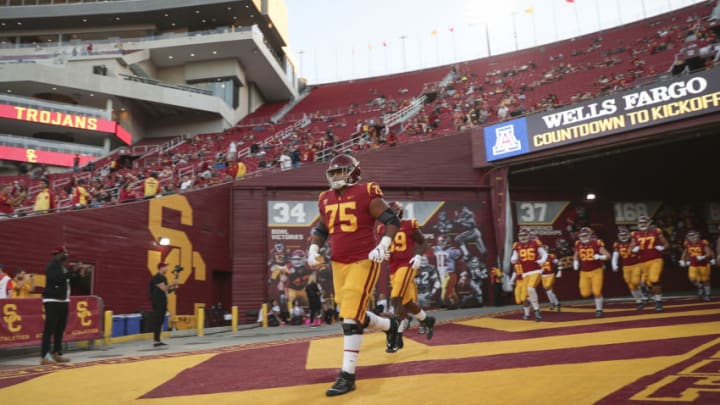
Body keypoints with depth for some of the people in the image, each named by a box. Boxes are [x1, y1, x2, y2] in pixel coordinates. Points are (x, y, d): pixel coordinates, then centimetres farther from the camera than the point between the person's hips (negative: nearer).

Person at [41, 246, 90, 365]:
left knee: (60, 329, 11)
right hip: (52, 301, -9)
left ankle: (56, 354, 18)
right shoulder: (52, 266, -10)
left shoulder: (63, 267, 16)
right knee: (49, 329, -9)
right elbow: (58, 278, -27)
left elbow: (68, 279, 20)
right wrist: (72, 271, -27)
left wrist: (80, 274, 6)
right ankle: (44, 357, -8)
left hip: (63, 301, 9)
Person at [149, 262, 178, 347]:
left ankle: (158, 340, 16)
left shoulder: (163, 277, 17)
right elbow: (163, 288, -22)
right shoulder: (157, 277, -13)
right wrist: (172, 284, -13)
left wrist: (173, 288, 4)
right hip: (157, 302, -10)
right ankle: (155, 341, -5)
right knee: (157, 320, -8)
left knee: (160, 321, 11)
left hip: (163, 302, 10)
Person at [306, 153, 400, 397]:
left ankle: (347, 375, -5)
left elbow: (392, 221, -7)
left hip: (364, 261, -7)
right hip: (339, 264, 7)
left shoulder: (366, 194, -8)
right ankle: (389, 324, 43)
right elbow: (320, 230, 22)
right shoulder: (326, 200, 9)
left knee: (351, 316, -13)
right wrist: (313, 249, 5)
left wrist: (383, 247, -19)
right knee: (352, 314, 14)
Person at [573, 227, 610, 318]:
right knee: (585, 294, 0)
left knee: (597, 292, -10)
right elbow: (575, 256, 19)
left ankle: (599, 310, 13)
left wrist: (600, 257, -31)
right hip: (584, 272, 4)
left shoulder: (596, 243, -12)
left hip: (596, 271, -4)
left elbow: (608, 255, -13)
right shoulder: (578, 244, 0)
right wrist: (575, 263, 1)